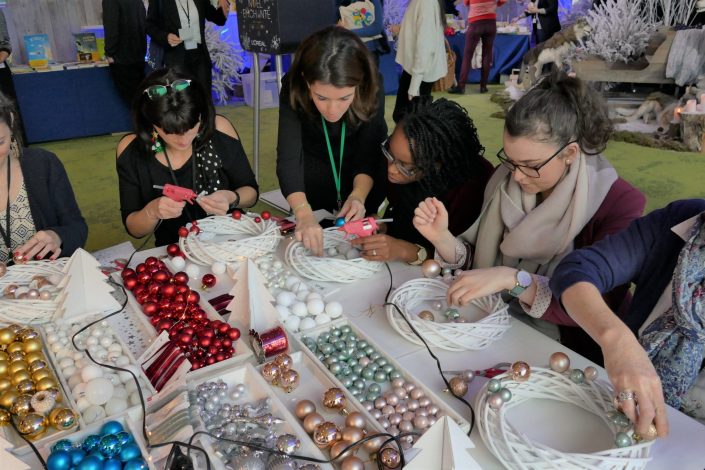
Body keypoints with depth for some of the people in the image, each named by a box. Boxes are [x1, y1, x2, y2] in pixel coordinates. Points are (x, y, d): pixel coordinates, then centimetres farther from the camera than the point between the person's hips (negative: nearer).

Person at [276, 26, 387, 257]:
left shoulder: (371, 89, -33)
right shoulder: (293, 88, -34)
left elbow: (368, 154, -28)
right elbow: (288, 157, -41)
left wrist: (359, 195, -48)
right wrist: (304, 213, -57)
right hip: (313, 171, 0)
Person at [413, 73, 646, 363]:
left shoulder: (619, 204, -15)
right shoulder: (507, 180, -2)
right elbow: (476, 263, 2)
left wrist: (511, 279, -33)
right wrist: (442, 239, -17)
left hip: (567, 353, -4)